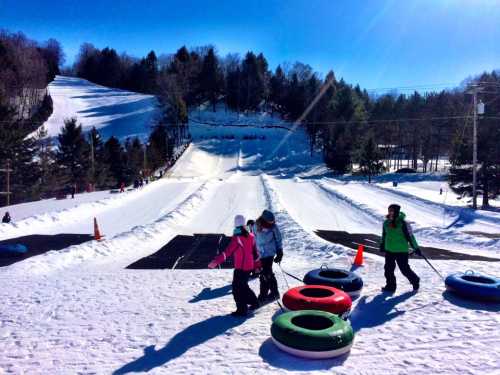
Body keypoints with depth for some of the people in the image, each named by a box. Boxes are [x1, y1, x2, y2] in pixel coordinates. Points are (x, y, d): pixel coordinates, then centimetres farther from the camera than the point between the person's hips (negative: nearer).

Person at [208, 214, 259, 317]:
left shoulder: (237, 238, -17)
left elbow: (227, 252, -24)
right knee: (243, 286, 23)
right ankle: (254, 302, 32)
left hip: (240, 268, -7)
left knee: (237, 288, 2)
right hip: (249, 266, 7)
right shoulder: (250, 236, 4)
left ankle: (242, 310, 3)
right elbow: (255, 251, 13)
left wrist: (216, 261, -25)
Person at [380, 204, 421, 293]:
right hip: (389, 250, 6)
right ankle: (390, 286, 17)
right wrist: (382, 245, 24)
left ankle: (415, 281, 27)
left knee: (404, 269, 2)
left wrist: (416, 248, -7)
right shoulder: (386, 223, 4)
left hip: (401, 250, -6)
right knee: (388, 269, 5)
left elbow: (410, 236, -10)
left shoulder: (402, 223, -14)